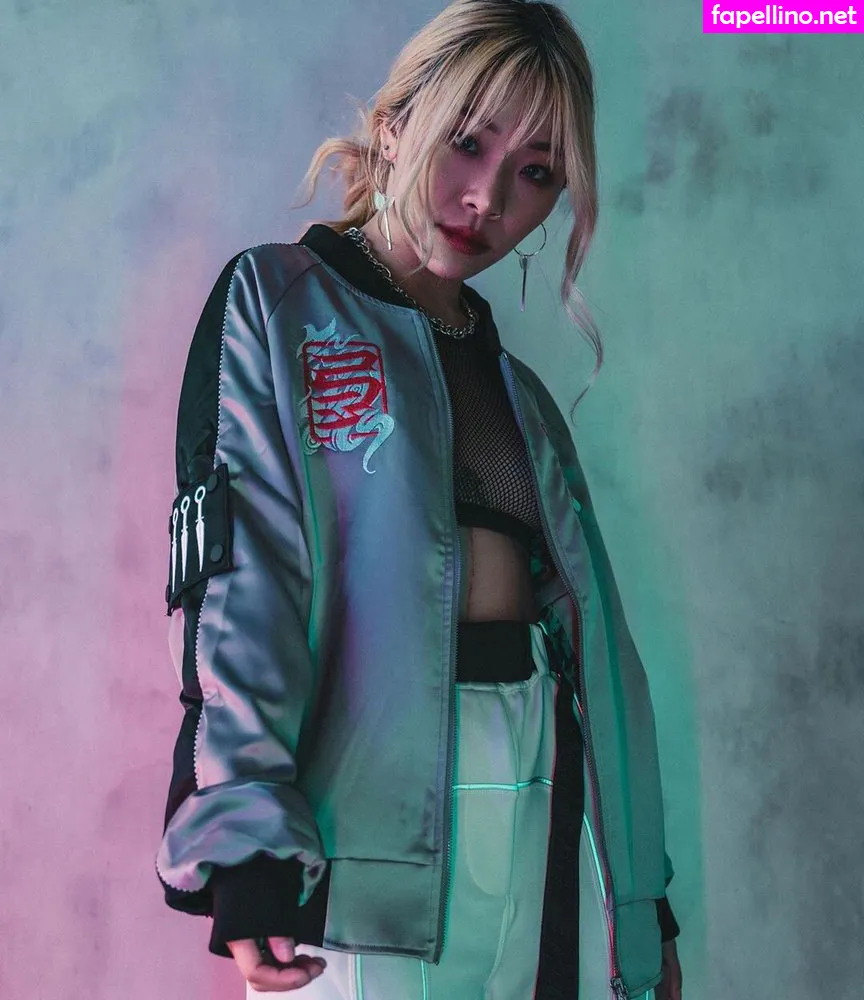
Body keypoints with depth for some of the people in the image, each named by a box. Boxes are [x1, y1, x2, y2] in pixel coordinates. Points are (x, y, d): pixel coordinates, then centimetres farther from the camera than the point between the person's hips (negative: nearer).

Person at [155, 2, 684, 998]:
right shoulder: (275, 301, 2)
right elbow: (235, 575, -10)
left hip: (553, 798, 6)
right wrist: (242, 835, -22)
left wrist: (640, 892, 16)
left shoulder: (516, 386, 19)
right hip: (374, 796, -5)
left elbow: (586, 622, 17)